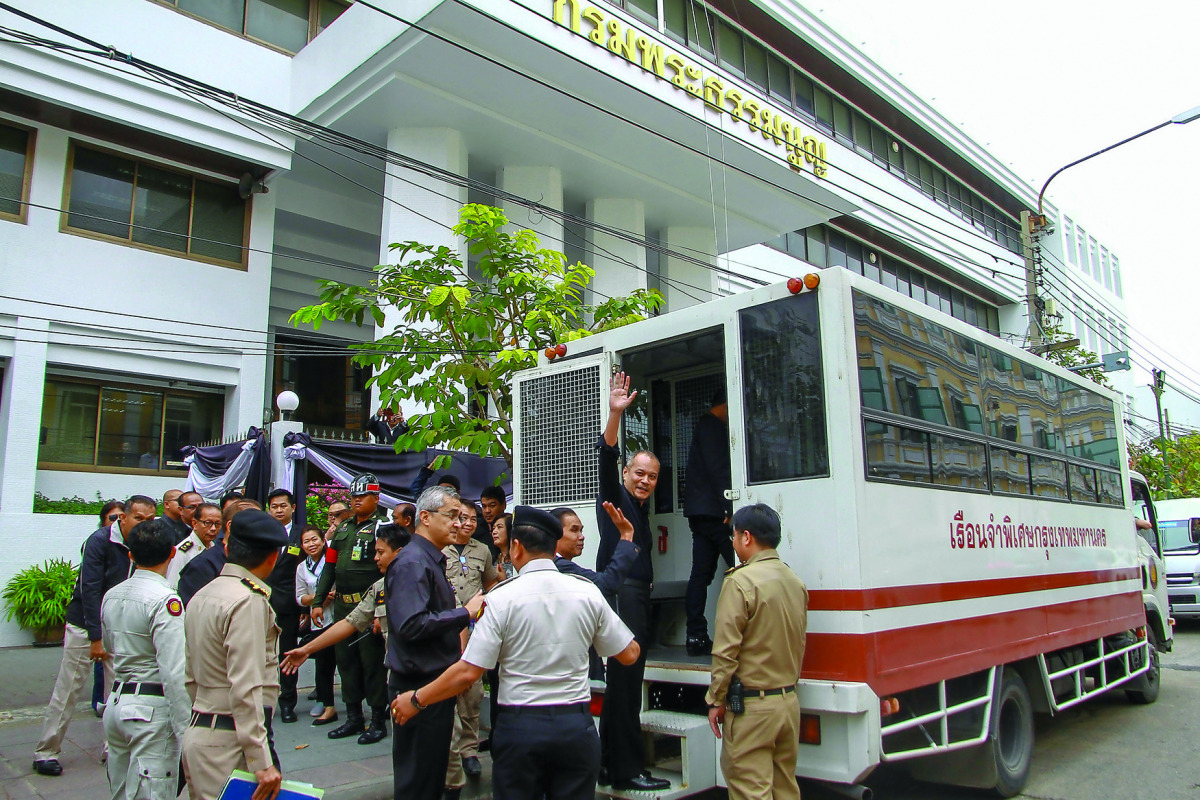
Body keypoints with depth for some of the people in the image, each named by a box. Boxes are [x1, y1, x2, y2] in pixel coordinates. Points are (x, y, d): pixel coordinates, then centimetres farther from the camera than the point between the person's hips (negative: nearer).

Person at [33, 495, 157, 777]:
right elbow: (89, 590, -19)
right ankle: (45, 752, 16)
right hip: (85, 625, -4)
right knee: (68, 689, 1)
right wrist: (96, 638, -19)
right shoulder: (100, 541, -18)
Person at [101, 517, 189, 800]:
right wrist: (187, 733, -17)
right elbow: (175, 673, -22)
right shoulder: (165, 600, -18)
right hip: (152, 710, -8)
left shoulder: (111, 595, 6)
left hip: (116, 704, 8)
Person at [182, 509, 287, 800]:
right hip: (229, 743, -9)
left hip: (197, 730, 9)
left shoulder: (201, 596, 11)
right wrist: (262, 762, -20)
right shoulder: (249, 603, -17)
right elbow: (246, 689, -22)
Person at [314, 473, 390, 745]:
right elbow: (330, 567, 19)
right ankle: (354, 718, 25)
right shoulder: (343, 529, 17)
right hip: (343, 607, 7)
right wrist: (318, 601, 12)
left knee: (372, 663, -1)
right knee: (346, 662, 13)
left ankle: (378, 720, 10)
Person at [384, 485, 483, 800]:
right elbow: (412, 625, -28)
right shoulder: (412, 563, -17)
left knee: (433, 771, 18)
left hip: (436, 681, 10)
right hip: (420, 685, -10)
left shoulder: (432, 561, 15)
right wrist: (465, 612, -21)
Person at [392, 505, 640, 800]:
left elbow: (468, 672, -13)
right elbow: (629, 654, 3)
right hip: (576, 726, 2)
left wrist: (416, 700, 1)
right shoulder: (589, 592, -4)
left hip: (519, 727, -2)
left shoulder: (502, 599, -12)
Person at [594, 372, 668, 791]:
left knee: (624, 678, 13)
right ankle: (627, 771, -1)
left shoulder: (640, 507, 21)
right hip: (621, 593, -9)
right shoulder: (615, 498, -4)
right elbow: (606, 460, -20)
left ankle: (611, 764, 22)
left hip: (636, 595, 9)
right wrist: (615, 414, -32)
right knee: (625, 678, -8)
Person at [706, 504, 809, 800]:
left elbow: (726, 651, -17)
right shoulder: (796, 582, 8)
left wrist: (716, 700, -6)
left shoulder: (740, 581, -16)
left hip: (752, 708, -8)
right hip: (789, 702, 8)